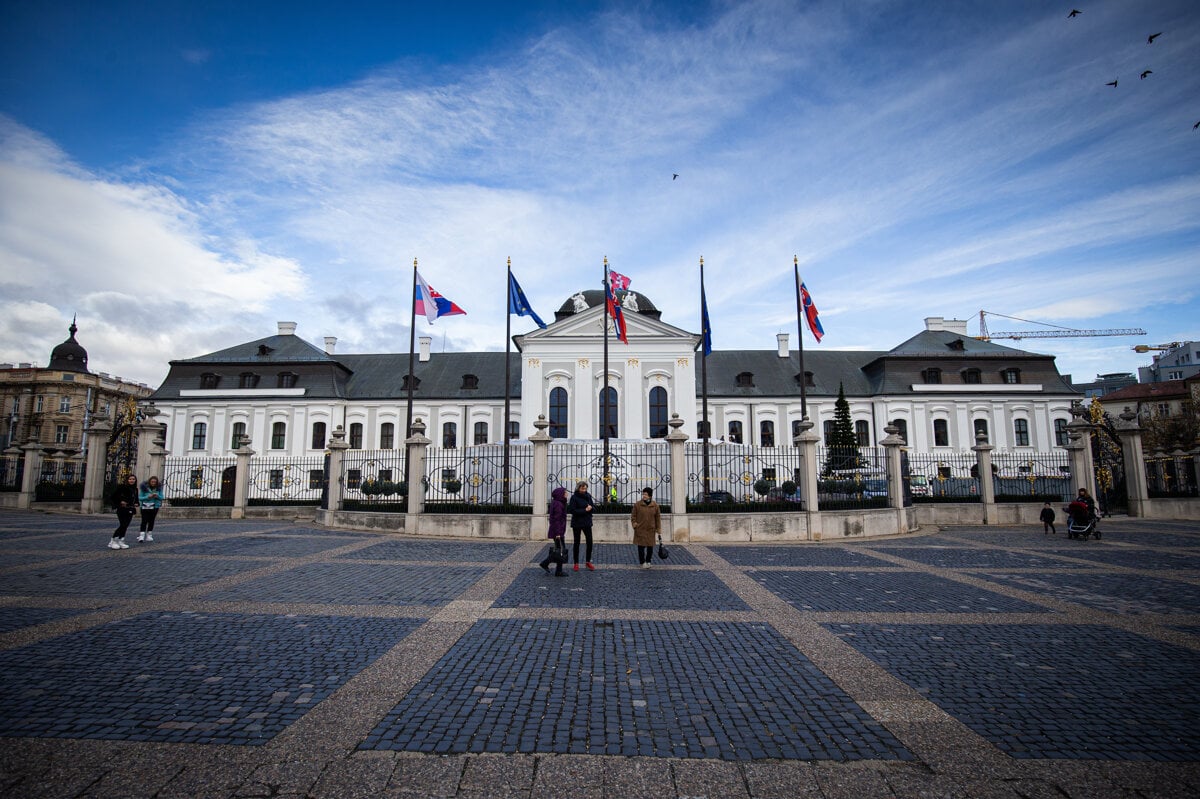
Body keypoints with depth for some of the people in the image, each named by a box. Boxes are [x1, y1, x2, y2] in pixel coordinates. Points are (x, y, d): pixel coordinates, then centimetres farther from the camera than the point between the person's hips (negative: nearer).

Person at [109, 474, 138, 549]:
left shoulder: (135, 489, 12)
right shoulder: (122, 487, -8)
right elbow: (114, 495, -11)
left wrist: (136, 503, 5)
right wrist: (120, 501, -16)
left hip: (130, 510, 7)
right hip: (122, 509, -7)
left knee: (125, 526, 8)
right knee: (122, 525, -10)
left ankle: (121, 542, 16)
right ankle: (113, 541, 2)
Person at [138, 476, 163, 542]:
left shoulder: (159, 488, 1)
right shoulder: (144, 488, -6)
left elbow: (161, 498, 5)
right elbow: (140, 498, -5)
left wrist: (157, 496, -17)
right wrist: (148, 497, -22)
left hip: (154, 507, 2)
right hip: (145, 507, -2)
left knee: (151, 521, 5)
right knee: (144, 521, -11)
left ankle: (149, 535, 12)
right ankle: (141, 535, -13)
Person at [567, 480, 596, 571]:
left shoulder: (588, 496, 4)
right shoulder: (574, 497, -10)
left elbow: (592, 506, 10)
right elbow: (572, 510, -16)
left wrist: (590, 508, -14)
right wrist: (585, 510, -18)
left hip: (587, 523, 4)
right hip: (577, 523, -4)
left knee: (590, 542, 2)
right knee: (577, 543, 7)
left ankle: (588, 562, 17)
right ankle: (576, 563, 17)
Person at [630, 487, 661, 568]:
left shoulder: (655, 505, 1)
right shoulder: (637, 505, -3)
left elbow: (658, 518, 6)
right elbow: (633, 516, 6)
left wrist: (659, 529, 5)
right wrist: (634, 524, -8)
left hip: (651, 530, 1)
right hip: (640, 530, -1)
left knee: (650, 547, 7)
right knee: (641, 546, 0)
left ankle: (648, 561, 26)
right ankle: (643, 562, 15)